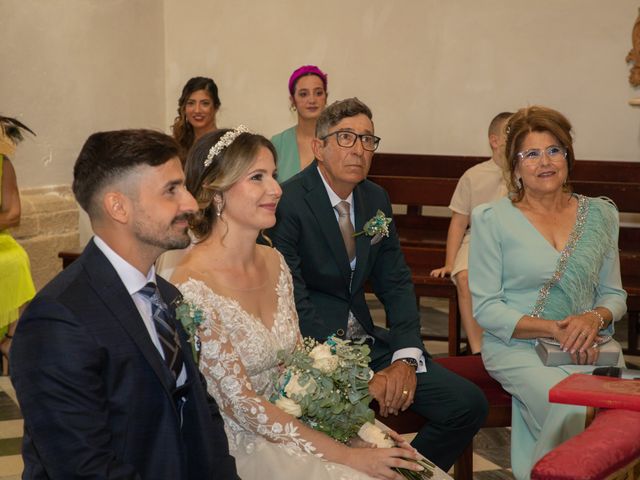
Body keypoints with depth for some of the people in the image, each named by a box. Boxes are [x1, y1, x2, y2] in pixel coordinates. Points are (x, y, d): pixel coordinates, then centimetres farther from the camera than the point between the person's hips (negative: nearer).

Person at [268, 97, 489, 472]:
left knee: (468, 404, -5)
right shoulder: (288, 203, -15)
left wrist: (405, 357, -7)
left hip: (366, 340, 7)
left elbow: (396, 283, 10)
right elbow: (295, 304, -18)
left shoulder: (376, 199, 8)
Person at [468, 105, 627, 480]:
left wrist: (594, 319, -8)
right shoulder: (492, 219, 2)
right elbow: (486, 309, -2)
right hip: (517, 347, -3)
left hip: (587, 348, 3)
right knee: (573, 411, -31)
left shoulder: (599, 214, 12)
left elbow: (614, 294, 16)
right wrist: (555, 329, -13)